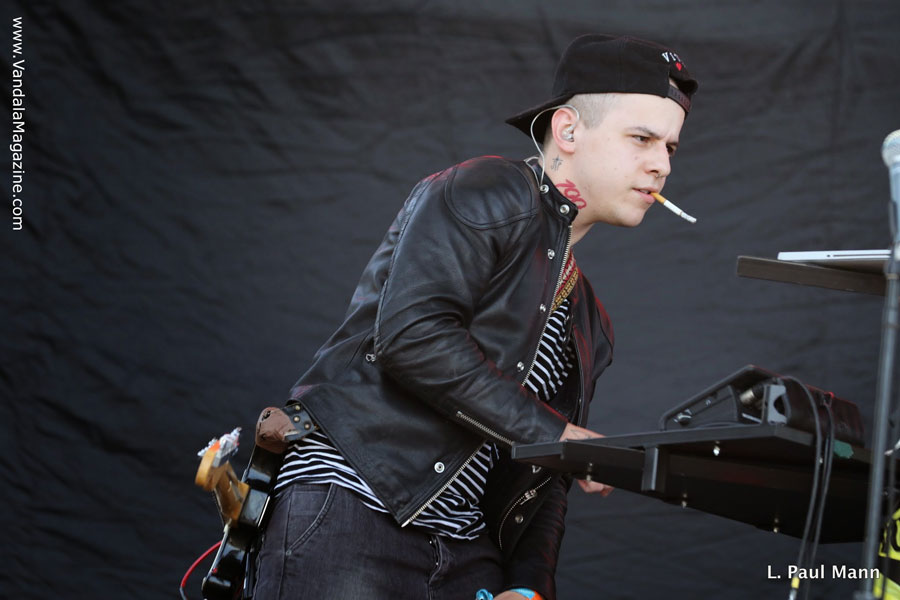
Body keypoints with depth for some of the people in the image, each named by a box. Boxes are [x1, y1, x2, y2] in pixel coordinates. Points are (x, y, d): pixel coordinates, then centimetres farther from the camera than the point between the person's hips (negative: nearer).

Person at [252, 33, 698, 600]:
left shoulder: (588, 326, 22)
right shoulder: (489, 193, -2)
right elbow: (412, 334, -18)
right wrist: (553, 433, -14)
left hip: (466, 553, 8)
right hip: (348, 507, -8)